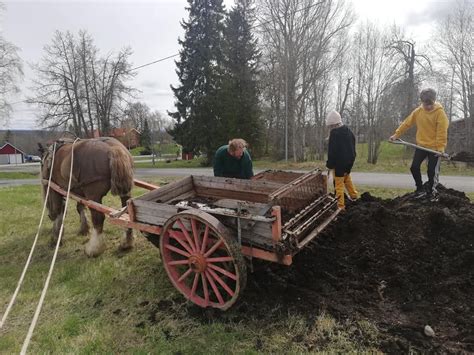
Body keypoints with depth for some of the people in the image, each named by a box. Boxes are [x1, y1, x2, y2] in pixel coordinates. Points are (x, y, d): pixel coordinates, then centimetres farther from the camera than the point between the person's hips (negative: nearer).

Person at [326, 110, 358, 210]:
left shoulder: (334, 133, -18)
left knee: (339, 184, -3)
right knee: (347, 178, 30)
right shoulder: (348, 131, 8)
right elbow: (353, 146, 16)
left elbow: (331, 151, -18)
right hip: (349, 160, 9)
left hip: (339, 162, -9)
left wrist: (329, 164, -10)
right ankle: (354, 195, 41)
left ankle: (341, 206, -1)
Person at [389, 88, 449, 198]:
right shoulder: (418, 111, 0)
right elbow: (407, 123, 6)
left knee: (432, 171, 0)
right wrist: (396, 134, 1)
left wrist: (440, 148, -21)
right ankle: (420, 189, 20)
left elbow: (442, 131, -17)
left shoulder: (439, 112, -13)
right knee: (414, 167, 1)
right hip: (421, 146, 4)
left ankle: (430, 191, 20)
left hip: (434, 147, -4)